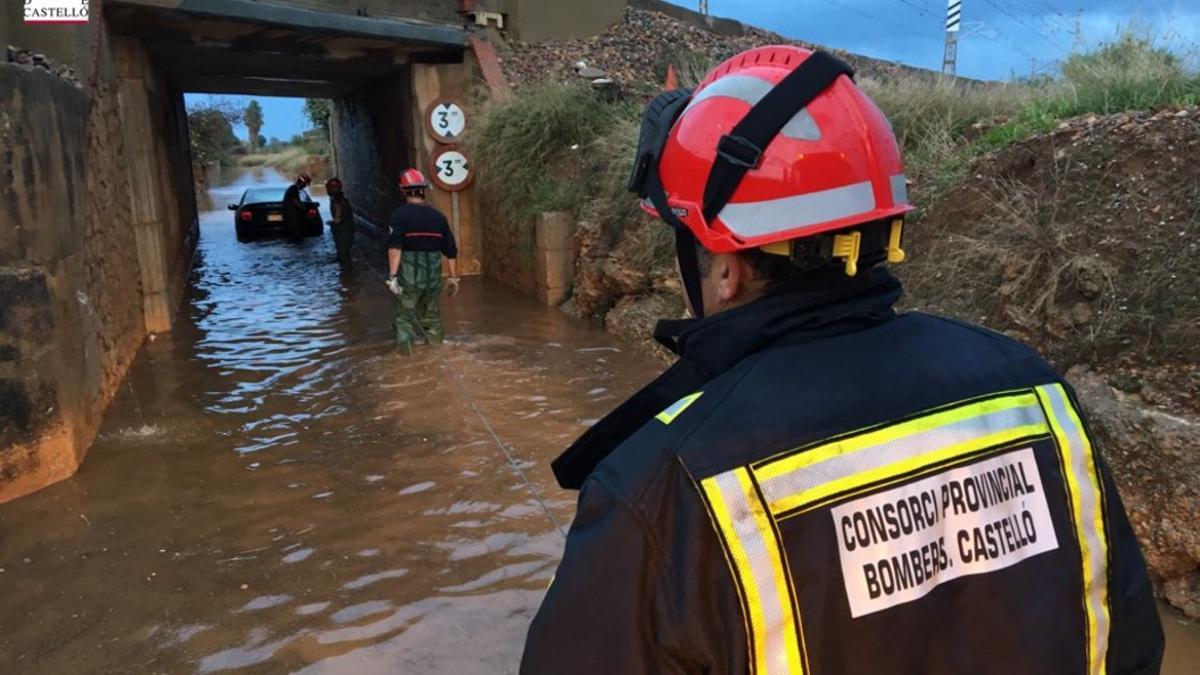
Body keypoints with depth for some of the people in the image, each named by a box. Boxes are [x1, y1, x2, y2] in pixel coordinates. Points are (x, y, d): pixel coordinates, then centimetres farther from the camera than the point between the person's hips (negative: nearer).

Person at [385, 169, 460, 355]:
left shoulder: (399, 215, -8)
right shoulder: (438, 216, 5)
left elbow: (395, 247, -21)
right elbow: (451, 250, 8)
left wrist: (392, 275, -23)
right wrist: (453, 277, 16)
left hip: (408, 276, -3)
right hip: (433, 275, 4)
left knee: (405, 315, 5)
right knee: (432, 315, 18)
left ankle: (405, 345, -2)